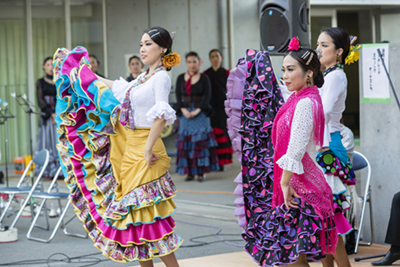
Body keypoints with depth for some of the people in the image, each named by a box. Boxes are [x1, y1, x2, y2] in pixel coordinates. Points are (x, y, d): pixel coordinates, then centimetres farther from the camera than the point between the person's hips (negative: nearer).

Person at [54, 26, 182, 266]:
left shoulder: (161, 77, -11)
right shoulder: (144, 77, 15)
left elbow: (161, 116, -21)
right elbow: (115, 89, 27)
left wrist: (148, 149, -25)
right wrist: (84, 71, 33)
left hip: (145, 151, -9)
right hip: (130, 148, 9)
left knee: (146, 210, -8)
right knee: (135, 210, 10)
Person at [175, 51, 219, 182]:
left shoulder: (204, 78, 3)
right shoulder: (181, 78, 10)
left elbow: (207, 97, -3)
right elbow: (178, 96, 4)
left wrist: (197, 111, -13)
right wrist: (184, 110, -10)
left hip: (200, 113, -2)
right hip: (185, 113, 2)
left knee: (200, 142, -5)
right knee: (186, 142, 0)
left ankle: (201, 172, -2)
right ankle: (189, 172, 5)